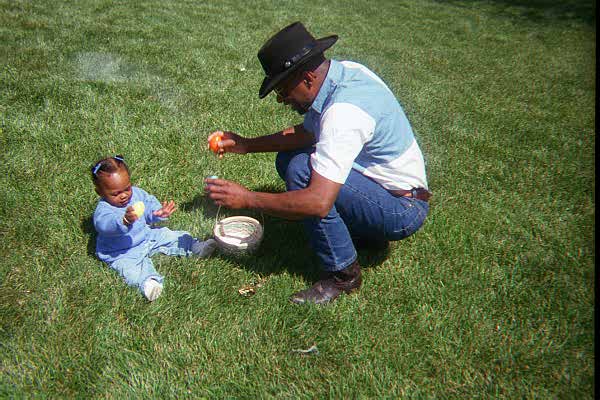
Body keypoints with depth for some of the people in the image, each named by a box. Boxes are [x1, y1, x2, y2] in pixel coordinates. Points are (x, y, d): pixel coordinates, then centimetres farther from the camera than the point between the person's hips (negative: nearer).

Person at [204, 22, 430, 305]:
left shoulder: (344, 111, -31)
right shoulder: (342, 71, -2)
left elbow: (318, 203, -36)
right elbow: (307, 133, 12)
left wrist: (247, 199, -25)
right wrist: (246, 145, 3)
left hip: (404, 209, -9)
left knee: (301, 171, -27)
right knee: (287, 159, 6)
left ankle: (343, 274, -10)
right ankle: (364, 234, 12)